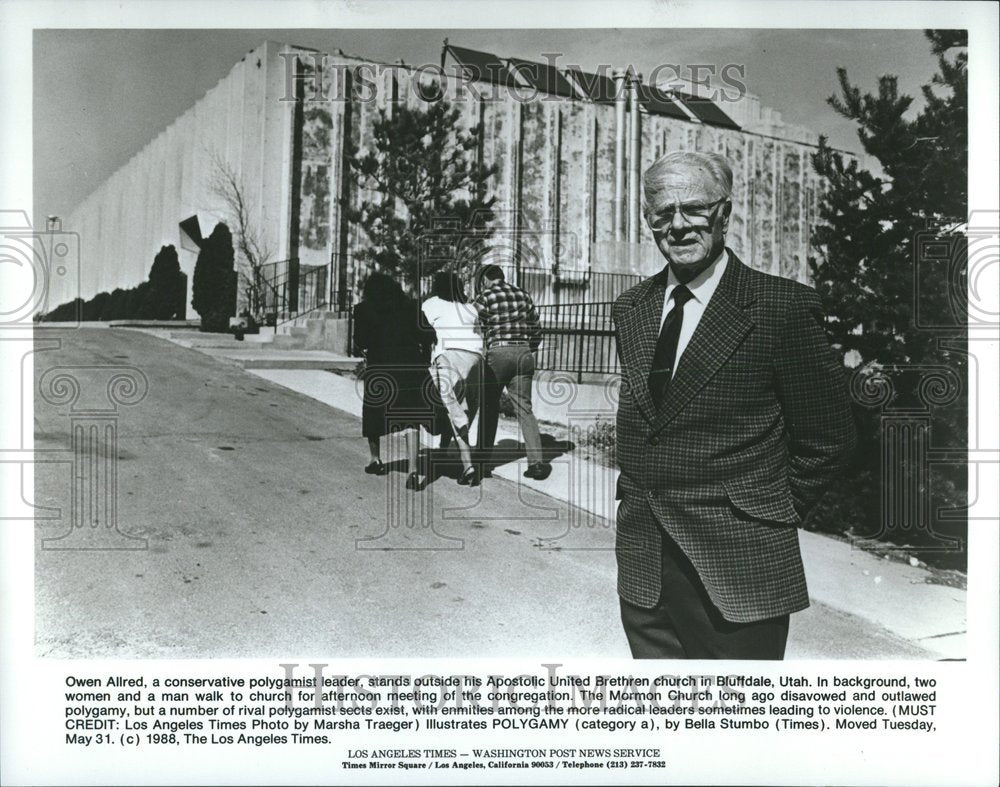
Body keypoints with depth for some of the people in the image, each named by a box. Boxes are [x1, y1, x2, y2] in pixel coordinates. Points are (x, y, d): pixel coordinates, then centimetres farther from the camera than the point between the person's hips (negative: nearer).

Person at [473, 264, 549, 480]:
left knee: (489, 407, 9)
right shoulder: (523, 296, 13)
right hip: (524, 354, 4)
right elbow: (537, 331, 14)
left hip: (497, 353, -4)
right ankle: (536, 461, -7)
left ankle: (482, 458, 16)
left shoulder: (485, 297, -2)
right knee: (524, 408, 4)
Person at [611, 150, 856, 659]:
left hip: (738, 568, -5)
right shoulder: (630, 310, 10)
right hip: (643, 567, 5)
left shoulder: (783, 307, -8)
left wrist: (771, 517, -2)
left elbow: (829, 436, -4)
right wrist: (637, 499, 10)